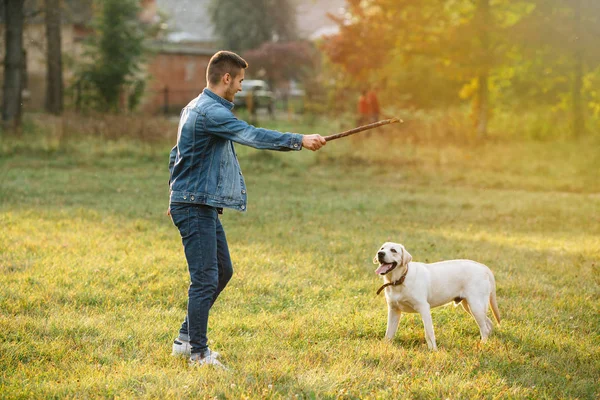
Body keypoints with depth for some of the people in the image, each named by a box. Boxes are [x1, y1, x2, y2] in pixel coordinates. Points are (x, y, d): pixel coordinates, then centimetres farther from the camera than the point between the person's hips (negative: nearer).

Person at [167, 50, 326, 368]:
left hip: (203, 206, 11)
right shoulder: (211, 112, -18)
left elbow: (176, 155, 23)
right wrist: (299, 140, -27)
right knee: (205, 279, -7)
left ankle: (186, 338, 24)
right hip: (195, 207, -11)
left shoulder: (195, 109, 16)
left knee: (223, 270, 17)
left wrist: (179, 193, 28)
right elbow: (253, 136, -28)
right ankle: (198, 354, 0)